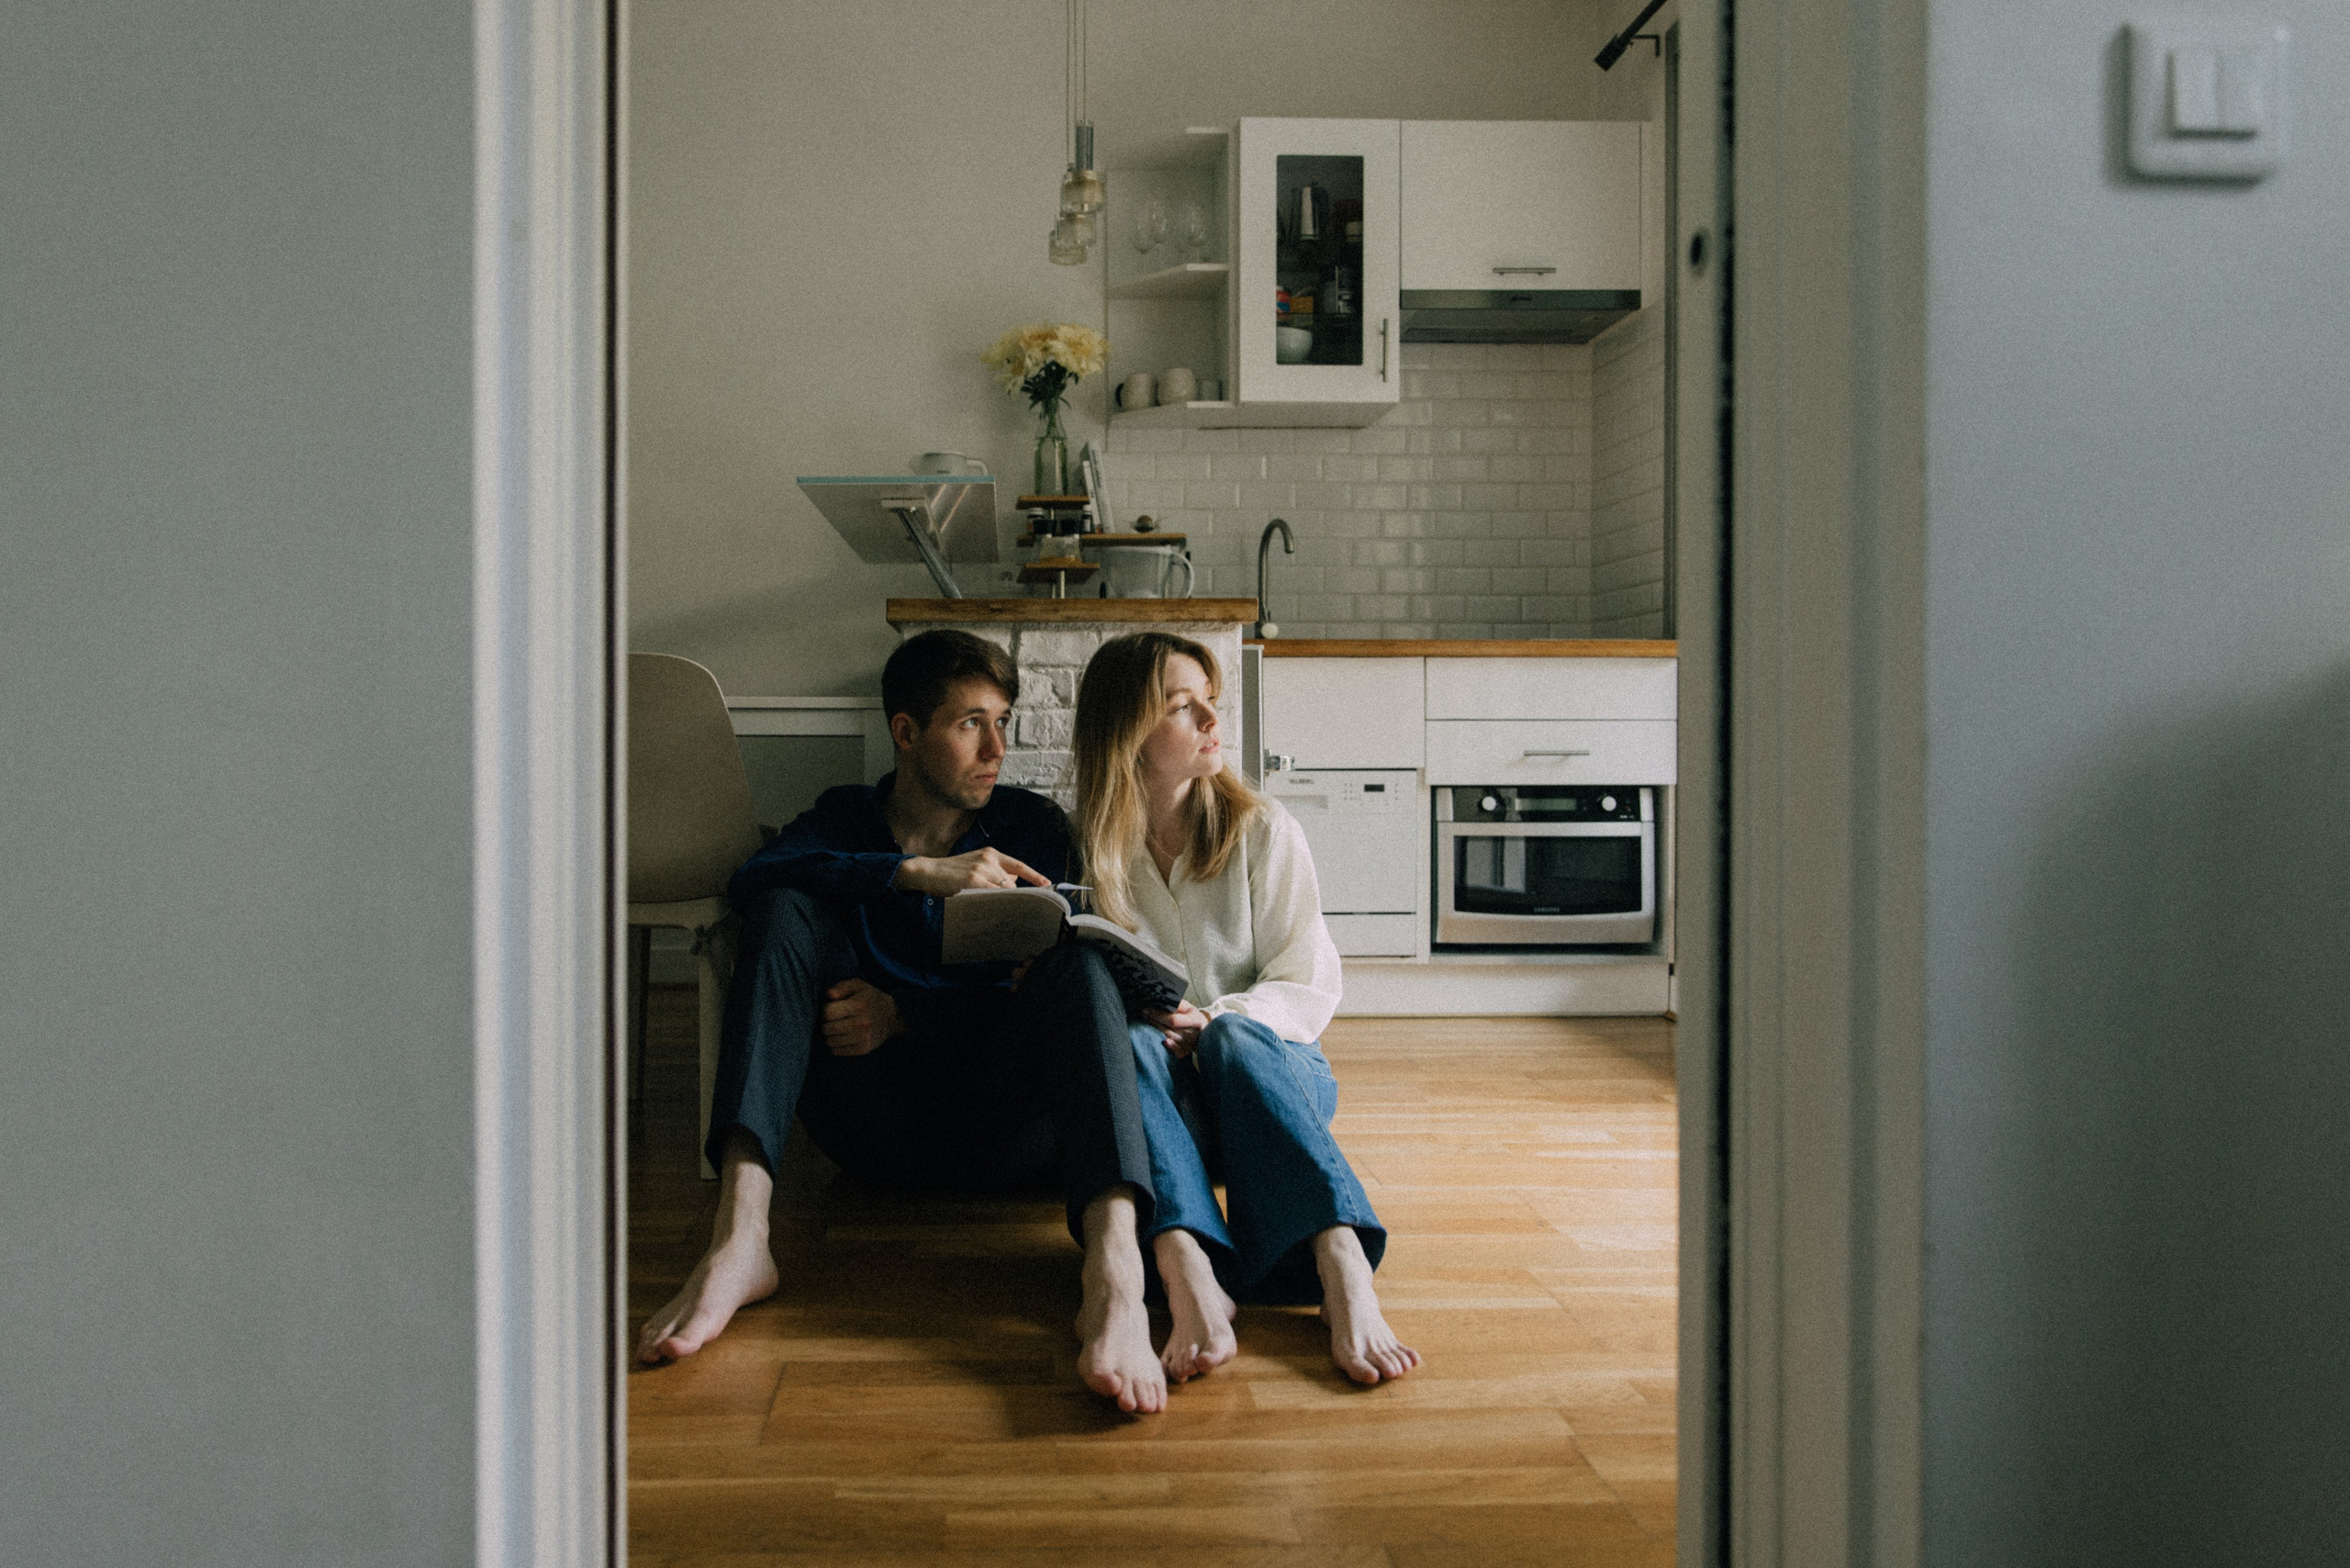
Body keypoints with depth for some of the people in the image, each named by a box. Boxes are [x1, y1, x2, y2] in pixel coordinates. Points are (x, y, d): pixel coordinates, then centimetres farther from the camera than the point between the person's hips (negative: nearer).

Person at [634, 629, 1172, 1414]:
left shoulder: (1033, 827, 12)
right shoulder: (847, 818, 14)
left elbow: (1043, 996, 0)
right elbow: (753, 881, -11)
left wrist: (905, 1014, -15)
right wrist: (920, 871, -22)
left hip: (1002, 1128, -1)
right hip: (876, 1127, 1)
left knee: (1078, 962, -27)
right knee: (789, 913, -16)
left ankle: (1115, 1279, -53)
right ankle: (738, 1242, -34)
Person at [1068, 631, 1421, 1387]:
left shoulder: (1263, 830, 4)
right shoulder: (1085, 849, 4)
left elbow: (1310, 986, -2)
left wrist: (1215, 1021, -21)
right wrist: (1144, 1013, -23)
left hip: (1263, 1069, 0)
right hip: (1156, 1094, 0)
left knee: (1235, 1037, -34)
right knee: (1126, 1034, -33)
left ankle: (1343, 1273, -54)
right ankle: (1190, 1277, -56)